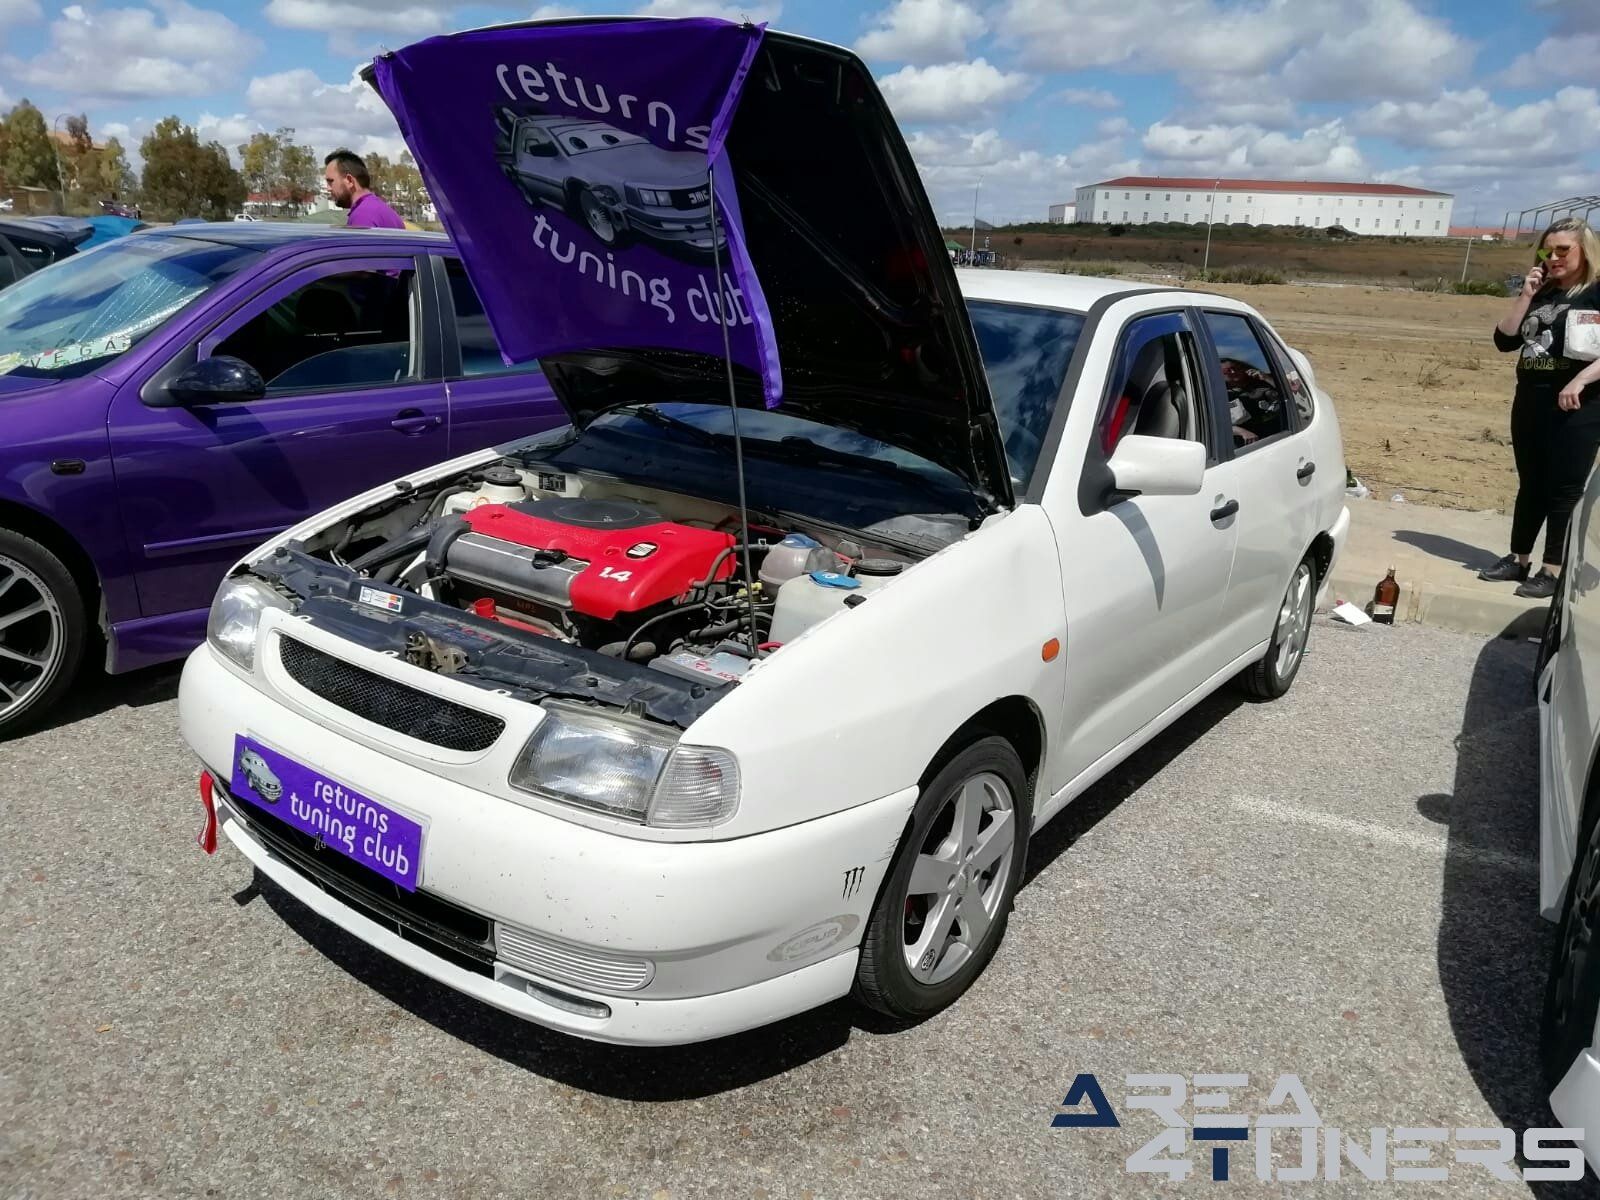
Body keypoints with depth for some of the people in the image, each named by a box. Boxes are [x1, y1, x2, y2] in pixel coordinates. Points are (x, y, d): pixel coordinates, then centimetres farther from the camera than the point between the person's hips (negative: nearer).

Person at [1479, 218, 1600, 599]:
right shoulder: (1541, 294, 14)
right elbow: (1504, 340, 6)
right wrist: (1525, 296, -2)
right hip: (1530, 402, 6)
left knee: (1564, 490, -3)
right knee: (1530, 485, 13)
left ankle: (1553, 572, 1)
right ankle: (1518, 560, 21)